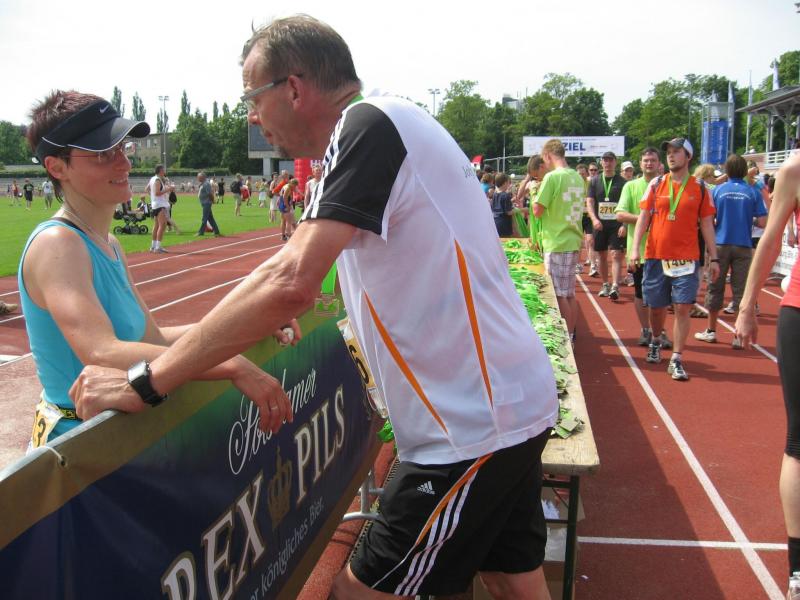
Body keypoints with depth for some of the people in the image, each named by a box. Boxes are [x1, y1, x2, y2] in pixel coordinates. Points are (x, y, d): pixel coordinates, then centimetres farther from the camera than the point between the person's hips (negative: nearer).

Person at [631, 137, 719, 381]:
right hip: (656, 256, 1)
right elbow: (643, 217, 3)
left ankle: (676, 360, 0)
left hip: (687, 258, -1)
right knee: (656, 306, 10)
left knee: (683, 307, -7)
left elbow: (707, 224, 7)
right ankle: (655, 343, 37)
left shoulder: (699, 188, 4)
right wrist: (635, 248, -9)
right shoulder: (656, 184, 5)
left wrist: (714, 258, 4)